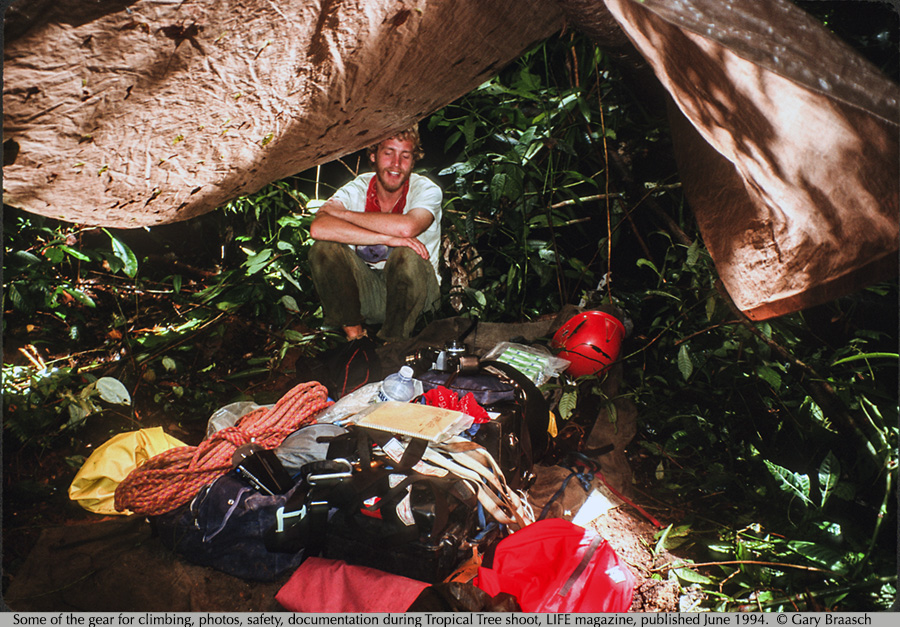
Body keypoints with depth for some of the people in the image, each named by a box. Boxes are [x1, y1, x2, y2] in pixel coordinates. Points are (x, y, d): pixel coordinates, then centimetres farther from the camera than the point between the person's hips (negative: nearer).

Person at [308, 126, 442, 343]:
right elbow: (318, 228, -28)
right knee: (323, 248, -21)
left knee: (407, 254, -34)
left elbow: (406, 227, -36)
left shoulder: (427, 190, -12)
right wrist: (388, 238, -36)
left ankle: (393, 342, -13)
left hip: (413, 291, -2)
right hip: (367, 292, 2)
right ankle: (353, 333, -6)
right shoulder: (357, 189, -7)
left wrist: (343, 213, -23)